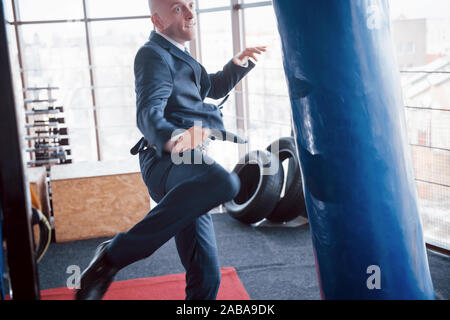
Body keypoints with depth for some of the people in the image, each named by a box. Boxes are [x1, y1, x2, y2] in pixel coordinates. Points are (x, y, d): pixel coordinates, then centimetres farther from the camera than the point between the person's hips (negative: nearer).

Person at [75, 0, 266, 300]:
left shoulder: (178, 56, 26)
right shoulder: (154, 55, -4)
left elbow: (213, 88, 42)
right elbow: (149, 112, -22)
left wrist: (239, 64, 23)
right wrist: (172, 138, -44)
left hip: (187, 166, 9)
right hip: (167, 160, -8)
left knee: (206, 277, 5)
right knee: (223, 181, -41)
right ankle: (114, 256, -30)